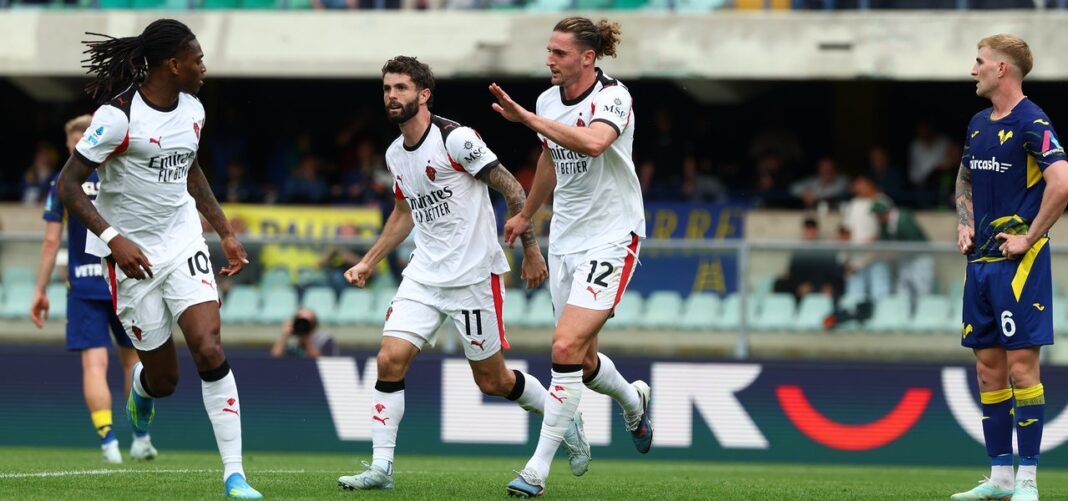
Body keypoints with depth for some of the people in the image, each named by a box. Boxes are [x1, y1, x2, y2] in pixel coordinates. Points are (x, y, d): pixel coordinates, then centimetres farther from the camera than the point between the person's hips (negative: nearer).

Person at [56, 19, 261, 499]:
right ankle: (140, 387, 44)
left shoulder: (192, 109, 4)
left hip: (183, 242, 5)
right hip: (133, 254, -5)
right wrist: (113, 238, -28)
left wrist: (226, 233, 20)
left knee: (209, 350, -15)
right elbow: (68, 186, -18)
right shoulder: (119, 117, -19)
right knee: (164, 378, 3)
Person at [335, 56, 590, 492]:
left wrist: (530, 249, -9)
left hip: (473, 274, -6)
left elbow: (512, 189, -10)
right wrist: (368, 262, 22)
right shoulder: (395, 154, 8)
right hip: (424, 275, 6)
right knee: (390, 359, -10)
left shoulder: (456, 140, -15)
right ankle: (381, 468, -7)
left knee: (493, 381, 1)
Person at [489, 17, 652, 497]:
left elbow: (593, 142, -40)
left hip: (611, 237, -7)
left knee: (566, 347, -18)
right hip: (565, 238, 7)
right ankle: (632, 400, 46)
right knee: (581, 360, 12)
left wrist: (526, 116, -39)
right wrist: (526, 214, 37)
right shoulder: (548, 100, 4)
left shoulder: (613, 97, -17)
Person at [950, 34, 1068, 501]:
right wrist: (965, 224, 13)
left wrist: (1028, 238, -17)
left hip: (1018, 262, -8)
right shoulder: (978, 124, 14)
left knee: (1021, 366, -8)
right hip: (980, 261, 8)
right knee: (988, 368, 8)